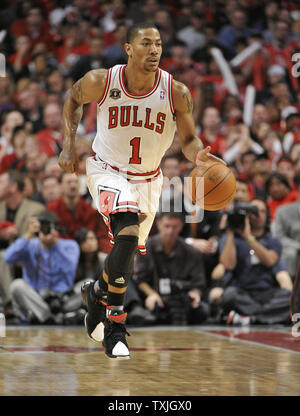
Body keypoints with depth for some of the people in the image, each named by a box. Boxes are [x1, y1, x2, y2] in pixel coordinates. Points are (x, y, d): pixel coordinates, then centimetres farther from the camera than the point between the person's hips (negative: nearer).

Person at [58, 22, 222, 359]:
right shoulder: (101, 81, -18)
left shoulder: (177, 93, -17)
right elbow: (73, 100, 4)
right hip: (107, 171, -3)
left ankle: (97, 293, 46)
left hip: (147, 180, 3)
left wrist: (199, 155, -27)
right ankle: (114, 326, -17)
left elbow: (188, 139, -4)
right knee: (128, 234, -27)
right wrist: (69, 147, -3)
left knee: (128, 255, 12)